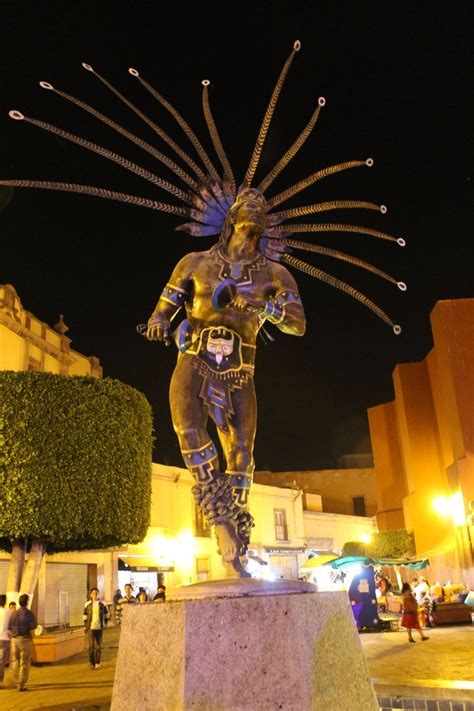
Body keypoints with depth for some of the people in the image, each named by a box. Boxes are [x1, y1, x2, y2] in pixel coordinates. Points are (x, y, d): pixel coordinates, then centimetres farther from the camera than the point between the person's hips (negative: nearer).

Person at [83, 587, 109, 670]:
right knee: (91, 645, -6)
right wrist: (86, 626, 2)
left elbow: (106, 615, 12)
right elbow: (85, 617, 8)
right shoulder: (87, 604, 0)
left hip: (99, 628, 1)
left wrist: (104, 624, 6)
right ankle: (91, 663, 4)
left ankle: (97, 663, 18)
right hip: (91, 628, -1)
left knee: (99, 646, 6)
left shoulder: (102, 604, 2)